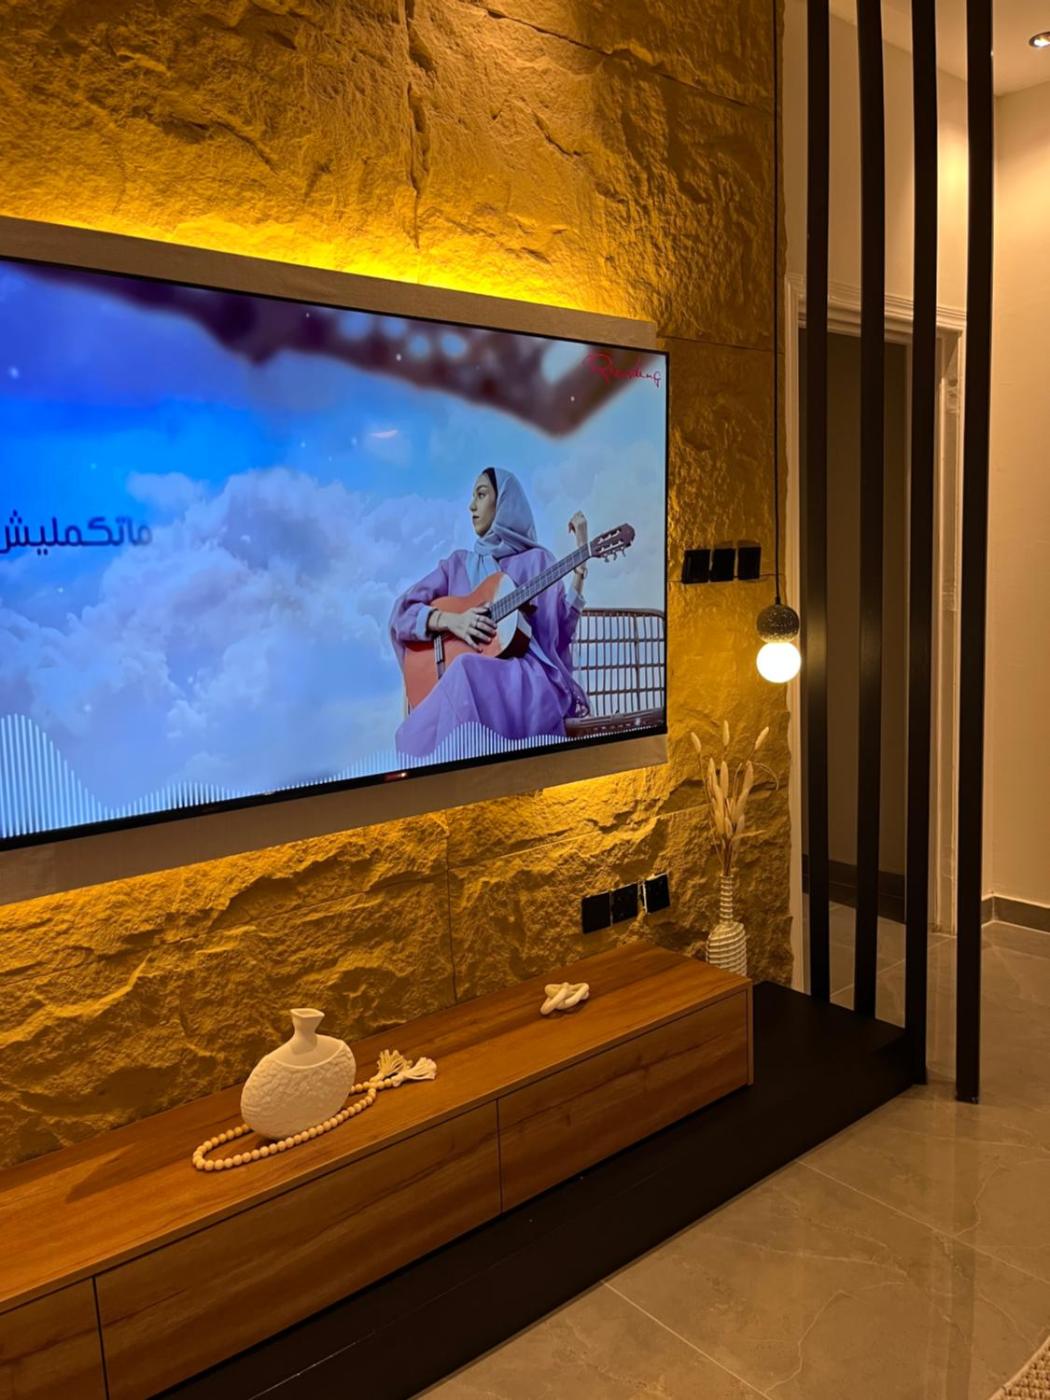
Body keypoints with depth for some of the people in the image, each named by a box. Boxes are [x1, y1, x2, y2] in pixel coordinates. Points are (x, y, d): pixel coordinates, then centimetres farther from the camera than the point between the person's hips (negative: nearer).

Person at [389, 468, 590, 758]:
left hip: (525, 675, -2)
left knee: (466, 673, -35)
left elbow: (560, 624, 0)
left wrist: (581, 563, -9)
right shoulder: (458, 562, 20)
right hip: (465, 678, 2)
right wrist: (450, 620, -8)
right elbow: (402, 612, 11)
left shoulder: (536, 560, 14)